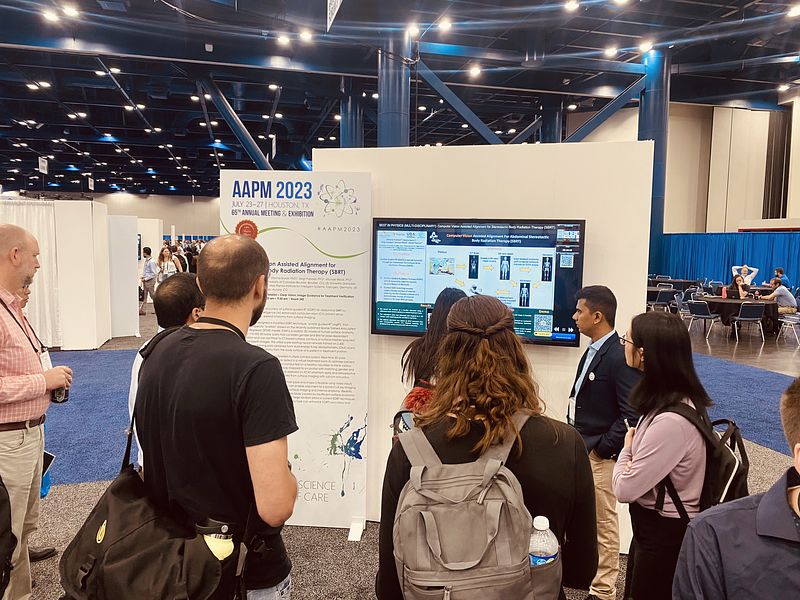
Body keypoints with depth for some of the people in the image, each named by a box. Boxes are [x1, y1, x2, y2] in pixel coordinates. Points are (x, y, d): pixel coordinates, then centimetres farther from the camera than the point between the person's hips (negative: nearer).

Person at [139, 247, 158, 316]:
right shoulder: (146, 261, 8)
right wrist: (143, 277, 7)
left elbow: (154, 274, -20)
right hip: (145, 281, 9)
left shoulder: (151, 262, -19)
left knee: (153, 295, 1)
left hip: (150, 281, -9)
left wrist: (145, 278, -17)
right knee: (144, 296, 10)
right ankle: (142, 310, 13)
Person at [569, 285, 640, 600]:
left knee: (603, 523, 7)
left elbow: (632, 414, -23)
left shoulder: (619, 358, -21)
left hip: (599, 454, -9)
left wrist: (601, 448, -17)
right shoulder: (593, 350, 7)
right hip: (580, 447, 9)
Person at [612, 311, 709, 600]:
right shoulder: (672, 401, -2)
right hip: (654, 523, 9)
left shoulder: (671, 421, -33)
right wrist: (634, 447, -11)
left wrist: (627, 448, -9)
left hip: (665, 534, -9)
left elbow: (625, 489, -25)